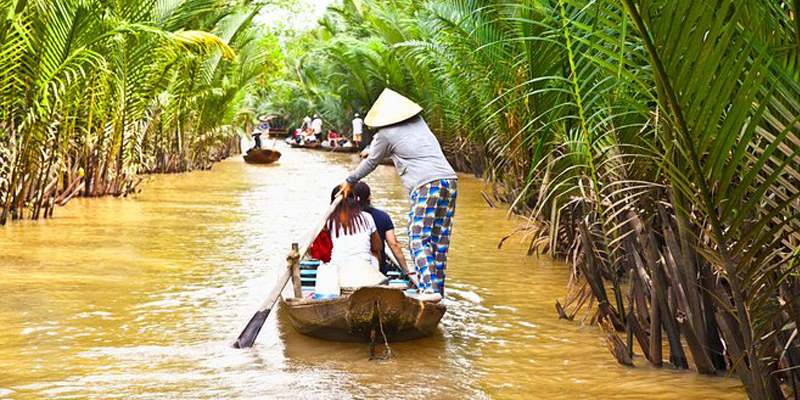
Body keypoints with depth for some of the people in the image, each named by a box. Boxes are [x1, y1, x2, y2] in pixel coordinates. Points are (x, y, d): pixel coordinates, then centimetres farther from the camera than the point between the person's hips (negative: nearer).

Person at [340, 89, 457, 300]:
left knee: (418, 239, -7)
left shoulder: (386, 134, 2)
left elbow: (371, 163, 16)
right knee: (439, 239, 10)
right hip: (449, 180, 7)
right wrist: (373, 149, 53)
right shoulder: (418, 122, 22)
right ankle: (438, 287, 12)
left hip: (426, 185, -7)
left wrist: (350, 181, 32)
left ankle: (430, 288, -21)